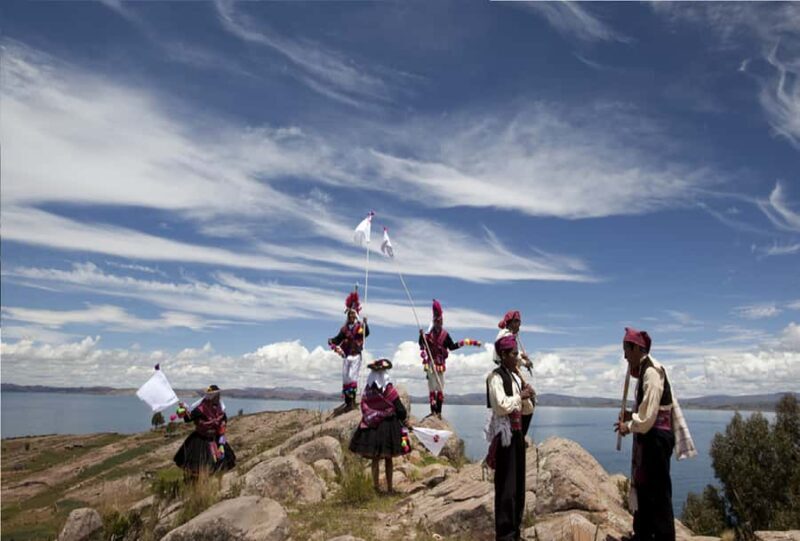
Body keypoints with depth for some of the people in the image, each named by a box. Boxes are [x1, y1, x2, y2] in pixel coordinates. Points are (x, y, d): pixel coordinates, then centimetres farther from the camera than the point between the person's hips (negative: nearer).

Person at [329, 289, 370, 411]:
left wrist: (365, 323, -35)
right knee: (345, 378, 6)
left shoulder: (360, 326, -1)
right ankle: (347, 402, 14)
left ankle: (352, 401, -10)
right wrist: (332, 342, -8)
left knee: (352, 377, -13)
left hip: (356, 355, -5)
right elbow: (338, 339, 13)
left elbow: (366, 333, -19)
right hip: (346, 356, 5)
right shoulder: (345, 328, 10)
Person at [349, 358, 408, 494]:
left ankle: (376, 486, 17)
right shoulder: (388, 390, -13)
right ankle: (389, 488, 14)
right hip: (387, 426, -3)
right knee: (388, 459, 8)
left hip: (371, 427, 3)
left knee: (375, 458, 13)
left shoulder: (367, 390, -3)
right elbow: (400, 409, -10)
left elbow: (364, 408, 4)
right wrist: (403, 418, 9)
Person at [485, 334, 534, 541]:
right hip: (504, 433, -9)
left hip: (517, 431, 9)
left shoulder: (515, 376, 14)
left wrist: (526, 395, 3)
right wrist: (521, 396, -12)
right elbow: (502, 405, -22)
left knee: (518, 480, 15)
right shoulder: (496, 376, -13)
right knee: (506, 483, -3)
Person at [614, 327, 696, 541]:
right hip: (650, 438, 10)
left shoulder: (652, 372, -19)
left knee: (658, 491, -1)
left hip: (656, 438, -10)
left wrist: (628, 426, -8)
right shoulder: (645, 370, 11)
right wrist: (631, 416, 7)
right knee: (643, 488, 19)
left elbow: (648, 416, -22)